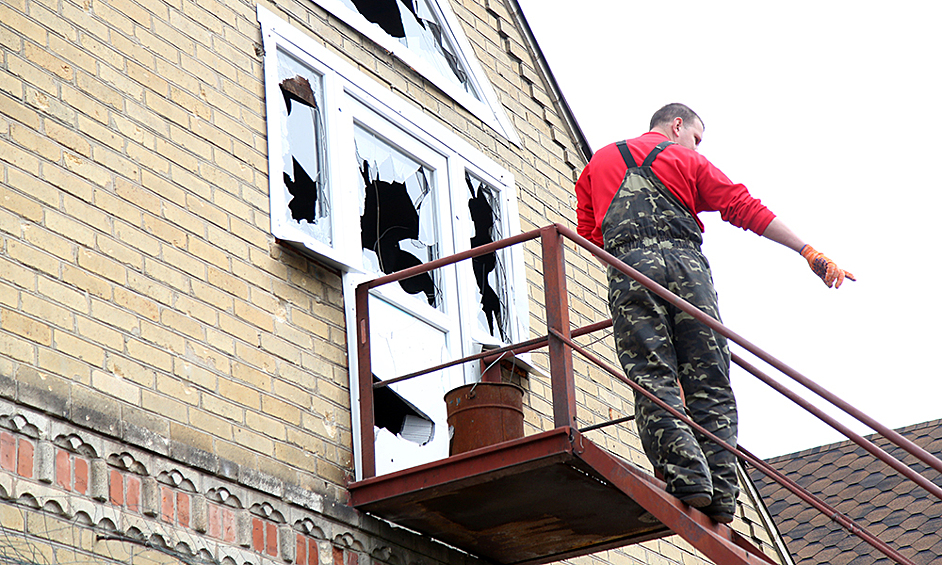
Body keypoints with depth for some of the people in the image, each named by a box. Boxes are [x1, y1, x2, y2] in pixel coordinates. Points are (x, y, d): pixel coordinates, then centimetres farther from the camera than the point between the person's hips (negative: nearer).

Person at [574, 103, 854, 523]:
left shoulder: (598, 162, 28)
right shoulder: (687, 161, 20)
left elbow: (588, 235, 25)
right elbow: (745, 208, 12)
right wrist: (809, 253, 9)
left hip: (627, 269, 1)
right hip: (685, 263, -1)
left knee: (653, 379, -7)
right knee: (709, 382, 0)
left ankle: (685, 474, -25)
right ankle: (720, 494, -12)